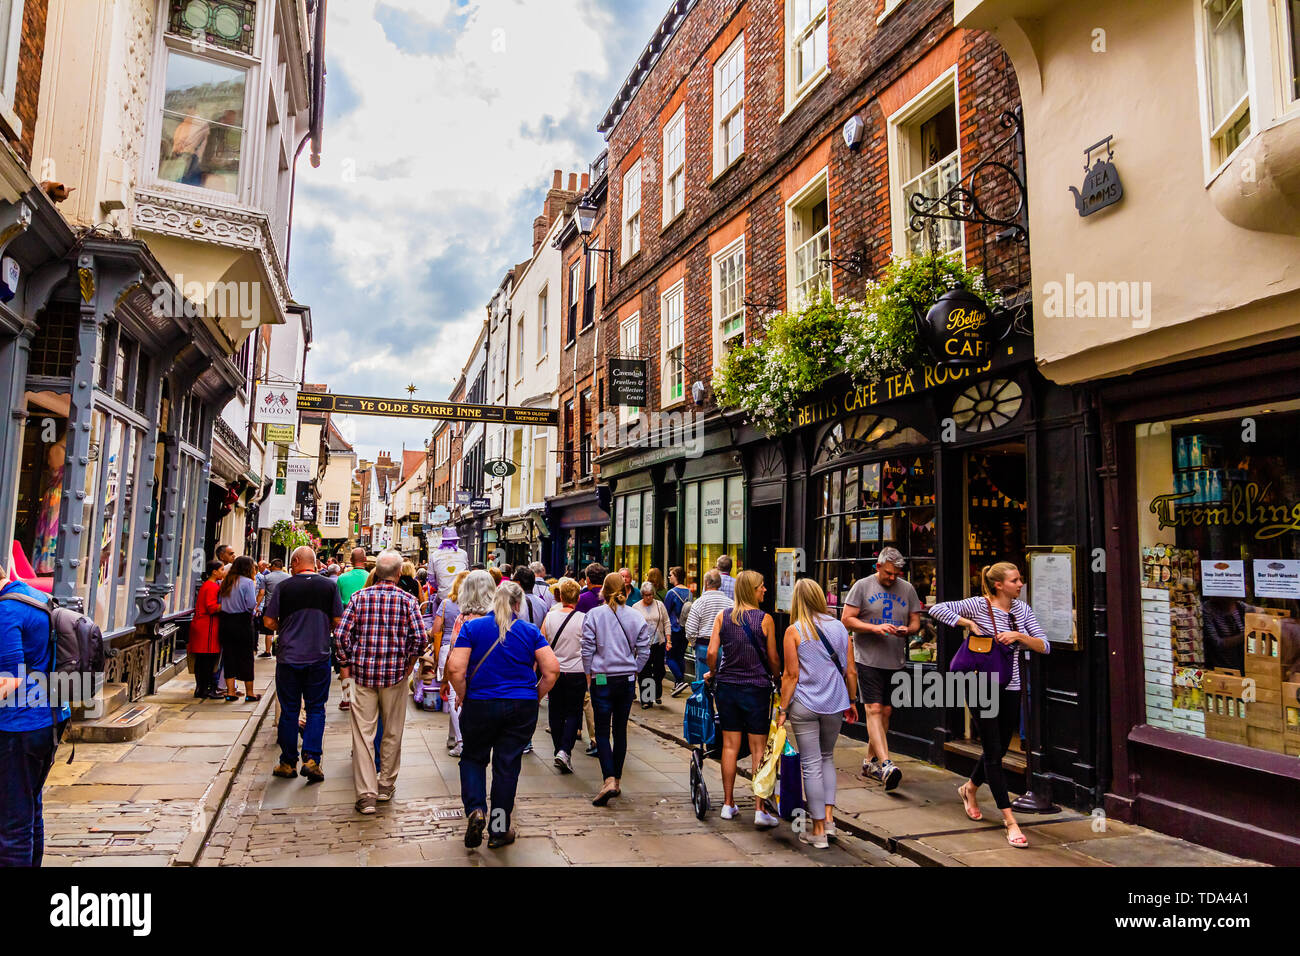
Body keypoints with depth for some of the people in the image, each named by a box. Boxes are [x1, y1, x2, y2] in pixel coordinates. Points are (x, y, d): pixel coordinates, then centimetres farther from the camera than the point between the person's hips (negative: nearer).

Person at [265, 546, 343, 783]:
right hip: (319, 658, 0)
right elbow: (338, 622, 0)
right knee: (316, 709, 8)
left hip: (289, 657, 0)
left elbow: (270, 622, -1)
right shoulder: (330, 586, -2)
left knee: (289, 710, 9)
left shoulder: (283, 587, -5)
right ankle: (311, 758, -3)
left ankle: (288, 762, 17)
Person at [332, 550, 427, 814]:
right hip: (395, 674, -1)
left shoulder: (359, 597, 0)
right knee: (392, 732, 15)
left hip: (362, 673, 1)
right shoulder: (407, 600, -4)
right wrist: (408, 663, 3)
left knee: (363, 733, 5)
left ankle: (366, 794, 3)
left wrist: (347, 663, 7)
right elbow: (419, 637, -12)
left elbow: (341, 634, -4)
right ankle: (386, 785, 26)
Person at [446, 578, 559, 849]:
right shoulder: (530, 631, 1)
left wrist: (464, 698, 2)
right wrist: (534, 697, 6)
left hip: (480, 705, 0)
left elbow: (455, 668, -11)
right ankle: (499, 831, 17)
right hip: (522, 708, 1)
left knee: (473, 758, 20)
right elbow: (552, 669, -5)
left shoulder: (472, 627, -2)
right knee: (508, 765, 9)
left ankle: (475, 810, 0)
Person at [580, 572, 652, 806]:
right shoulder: (636, 617, 0)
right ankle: (616, 780, 20)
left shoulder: (594, 615, -8)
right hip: (627, 680, 3)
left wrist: (589, 675, 4)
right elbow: (644, 651, 1)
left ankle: (609, 780, -13)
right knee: (620, 730, 13)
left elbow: (587, 649, -7)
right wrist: (633, 671, 13)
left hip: (602, 679, -3)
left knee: (602, 731, 2)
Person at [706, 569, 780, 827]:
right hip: (756, 688, -3)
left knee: (730, 746, 11)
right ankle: (760, 809, 5)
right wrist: (777, 677, 17)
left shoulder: (722, 616, -1)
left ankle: (728, 804, 18)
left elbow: (711, 653, -5)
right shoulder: (765, 619, -8)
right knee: (758, 749, 4)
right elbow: (773, 659, -3)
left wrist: (713, 674, 14)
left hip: (727, 687, 3)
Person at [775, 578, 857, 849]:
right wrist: (851, 701, 17)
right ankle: (829, 818, 17)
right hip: (835, 704, 4)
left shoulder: (794, 631, -8)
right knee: (827, 758, 22)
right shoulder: (839, 627, 3)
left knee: (811, 765, 4)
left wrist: (782, 709, -3)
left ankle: (819, 831, 11)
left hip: (804, 705, -4)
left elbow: (791, 675, -10)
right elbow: (850, 671, 5)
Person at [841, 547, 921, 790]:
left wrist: (907, 629, -10)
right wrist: (875, 627, -17)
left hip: (895, 661, 4)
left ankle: (871, 761, 23)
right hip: (868, 659, -4)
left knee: (886, 711, 9)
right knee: (874, 709, -13)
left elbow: (916, 621, 13)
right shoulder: (862, 586, -1)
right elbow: (847, 619, -5)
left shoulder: (907, 589, 11)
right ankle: (885, 764, -19)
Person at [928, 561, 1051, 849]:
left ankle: (969, 789, 43)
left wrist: (1018, 636, -16)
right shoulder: (979, 605, -10)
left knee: (999, 749, 17)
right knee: (993, 752, -3)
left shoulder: (1022, 609, 5)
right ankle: (1010, 821, 2)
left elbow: (1045, 646, 1)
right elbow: (936, 609, -14)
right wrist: (969, 624, -20)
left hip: (1010, 688, 6)